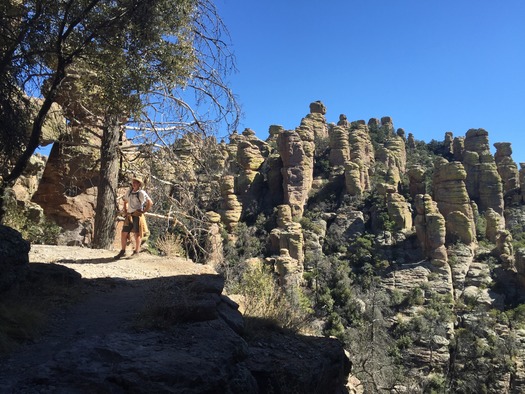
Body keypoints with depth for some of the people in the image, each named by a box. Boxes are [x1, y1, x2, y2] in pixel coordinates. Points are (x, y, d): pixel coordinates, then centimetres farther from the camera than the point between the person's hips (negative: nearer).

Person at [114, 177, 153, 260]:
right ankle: (122, 251, 13)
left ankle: (136, 252, 10)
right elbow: (125, 202, 29)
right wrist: (125, 211, 17)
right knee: (124, 233, 2)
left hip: (137, 216, -6)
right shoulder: (129, 192, 13)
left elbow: (150, 202, -11)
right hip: (129, 216, 6)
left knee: (137, 234, 0)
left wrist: (143, 211, -10)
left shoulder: (142, 193, -6)